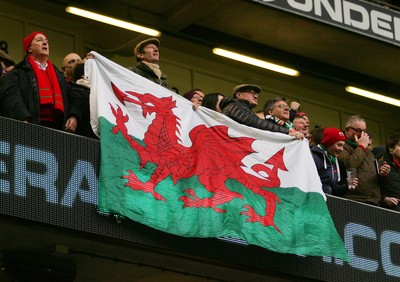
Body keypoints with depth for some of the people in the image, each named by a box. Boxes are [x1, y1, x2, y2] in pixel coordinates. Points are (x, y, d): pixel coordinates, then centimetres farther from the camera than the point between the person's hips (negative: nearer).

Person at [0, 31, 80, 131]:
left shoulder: (58, 75, 29)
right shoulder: (18, 73, 9)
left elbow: (70, 99, 24)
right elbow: (12, 98, -7)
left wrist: (73, 116, 2)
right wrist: (24, 120, -24)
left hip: (58, 126, 5)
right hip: (33, 126, -5)